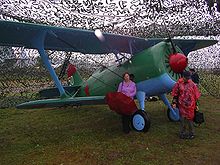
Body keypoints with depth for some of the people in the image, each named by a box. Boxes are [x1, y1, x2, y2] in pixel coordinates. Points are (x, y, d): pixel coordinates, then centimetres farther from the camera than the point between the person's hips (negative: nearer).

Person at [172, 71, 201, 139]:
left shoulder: (192, 84, 2)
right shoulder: (178, 84, -1)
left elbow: (196, 96, 8)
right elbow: (175, 94, 5)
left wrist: (196, 105, 9)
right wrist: (174, 103, 0)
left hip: (190, 105, 0)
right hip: (182, 105, 0)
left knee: (190, 119, 7)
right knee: (182, 119, 7)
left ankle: (191, 133, 25)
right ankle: (182, 133, 21)